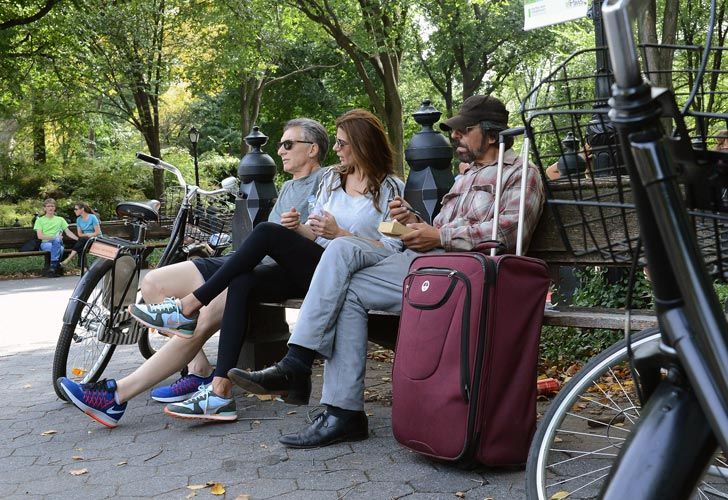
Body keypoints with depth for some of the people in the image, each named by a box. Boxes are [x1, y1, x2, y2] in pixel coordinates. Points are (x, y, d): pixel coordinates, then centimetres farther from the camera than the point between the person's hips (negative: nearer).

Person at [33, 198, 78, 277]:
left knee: (56, 241, -37)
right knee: (57, 249, -37)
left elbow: (68, 232, 15)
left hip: (58, 243, 1)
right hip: (45, 243, -1)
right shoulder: (40, 220, 13)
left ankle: (53, 267, -35)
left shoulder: (60, 219, 22)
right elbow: (39, 236, 0)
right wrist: (54, 237, -12)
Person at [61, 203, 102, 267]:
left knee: (82, 239, -34)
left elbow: (98, 232, -11)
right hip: (84, 240, 5)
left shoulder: (92, 217, -9)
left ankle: (68, 259, -39)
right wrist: (87, 234, -10)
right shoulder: (78, 219, 9)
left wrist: (88, 235, -11)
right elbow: (79, 234, 7)